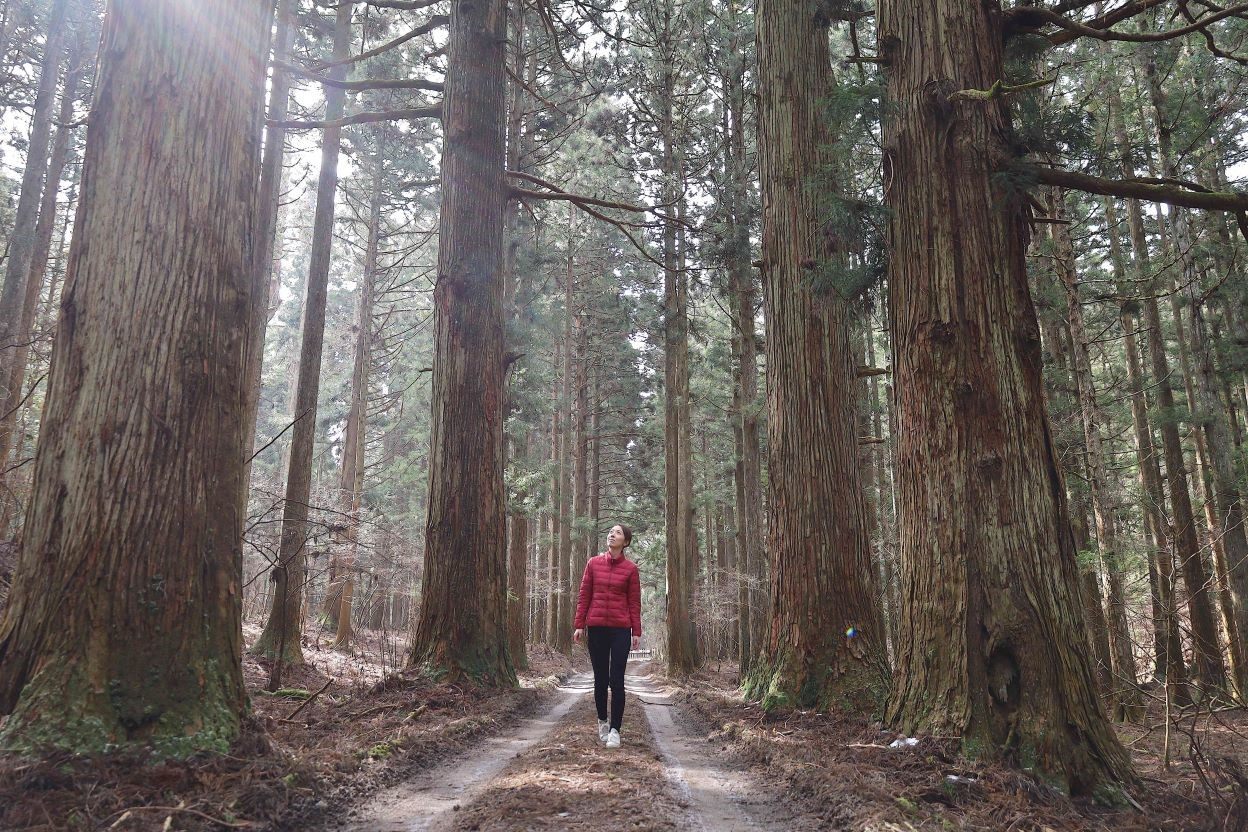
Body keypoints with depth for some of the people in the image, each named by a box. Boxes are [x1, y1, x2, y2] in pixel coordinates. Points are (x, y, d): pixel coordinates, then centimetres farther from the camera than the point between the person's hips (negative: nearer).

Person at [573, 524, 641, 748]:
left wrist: (636, 631, -2)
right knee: (600, 678, 11)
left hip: (620, 629, -2)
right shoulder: (593, 563, 5)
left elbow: (634, 602, 2)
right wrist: (579, 625, 2)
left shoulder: (630, 569, 1)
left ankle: (615, 730, 4)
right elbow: (584, 596, 6)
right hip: (597, 628, 2)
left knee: (617, 680, -3)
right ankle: (602, 720, 31)